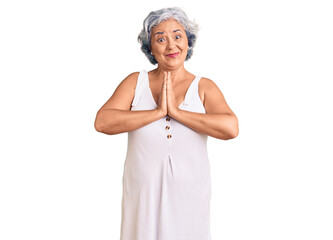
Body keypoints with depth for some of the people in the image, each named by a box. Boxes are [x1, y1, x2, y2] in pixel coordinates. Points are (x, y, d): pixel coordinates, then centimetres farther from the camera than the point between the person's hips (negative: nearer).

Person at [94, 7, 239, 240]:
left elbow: (231, 128, -18)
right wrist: (158, 111, -18)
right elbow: (102, 122, -12)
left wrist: (176, 111, -19)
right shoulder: (135, 82, 1)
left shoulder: (204, 87, -2)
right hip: (143, 195, 1)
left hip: (190, 196, 0)